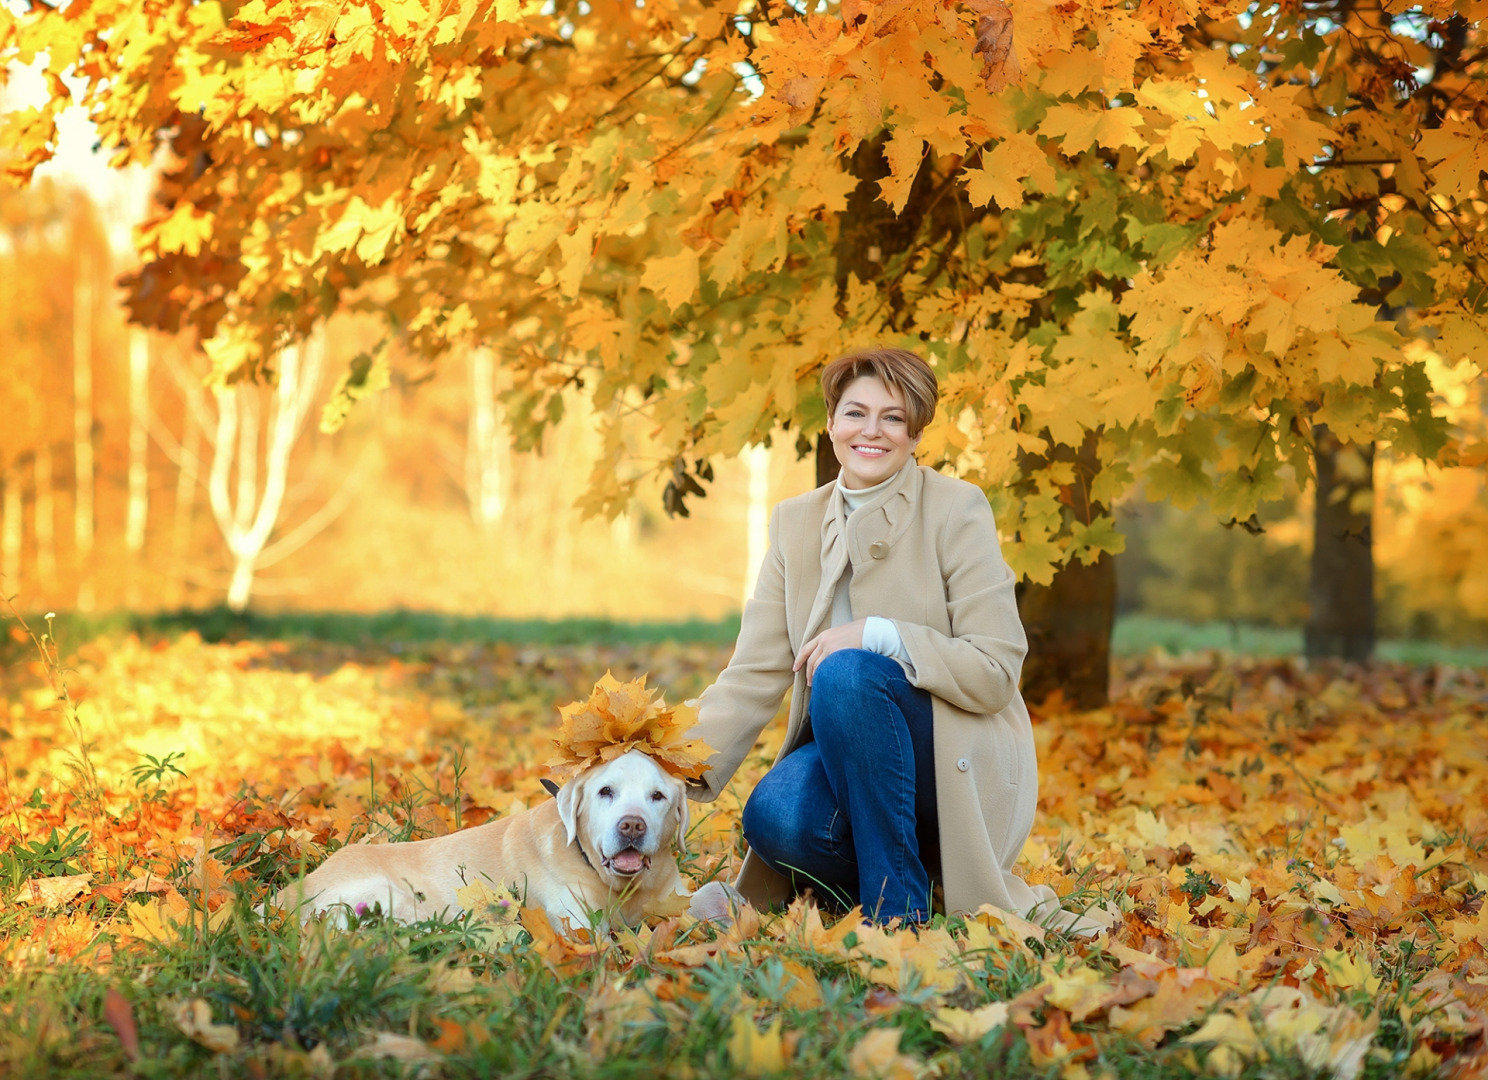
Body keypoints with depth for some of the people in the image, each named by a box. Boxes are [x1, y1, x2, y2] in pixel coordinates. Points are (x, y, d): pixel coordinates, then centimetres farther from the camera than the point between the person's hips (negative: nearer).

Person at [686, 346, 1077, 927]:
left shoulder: (956, 508, -8)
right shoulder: (796, 522, 5)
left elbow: (995, 672, -13)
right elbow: (754, 674, -2)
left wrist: (878, 635, -23)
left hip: (959, 765, -4)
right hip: (849, 757, 4)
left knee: (845, 673, -31)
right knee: (773, 817, -30)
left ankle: (900, 904, -21)